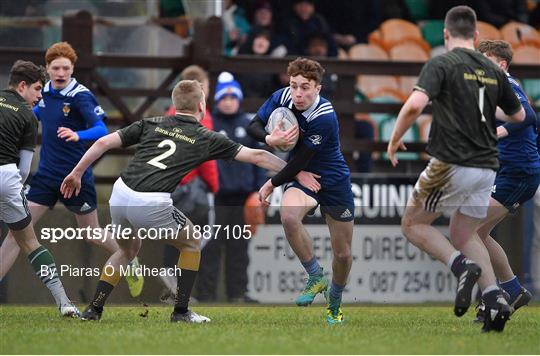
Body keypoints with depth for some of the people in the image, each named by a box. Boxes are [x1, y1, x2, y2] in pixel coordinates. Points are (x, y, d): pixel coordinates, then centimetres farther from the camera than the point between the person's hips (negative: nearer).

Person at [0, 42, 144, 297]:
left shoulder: (80, 96, -15)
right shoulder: (46, 91, 3)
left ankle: (132, 266, 36)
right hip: (46, 175, 5)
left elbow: (101, 130, -25)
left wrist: (78, 135, -42)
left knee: (92, 235, 11)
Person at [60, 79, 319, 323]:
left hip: (120, 194, 4)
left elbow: (104, 142, 13)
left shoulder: (152, 124, 19)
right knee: (192, 242, 23)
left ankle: (94, 309, 24)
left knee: (128, 249, 32)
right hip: (152, 205, -4)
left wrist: (77, 173, 21)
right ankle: (181, 311, 20)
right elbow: (257, 156, 16)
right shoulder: (205, 139, 12)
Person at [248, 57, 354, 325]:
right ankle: (316, 277, -12)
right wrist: (269, 139, -26)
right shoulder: (282, 97, -12)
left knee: (343, 254, 3)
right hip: (301, 177, 3)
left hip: (334, 182, -3)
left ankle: (334, 305, 33)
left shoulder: (324, 117, -29)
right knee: (289, 216, -32)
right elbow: (253, 126, -3)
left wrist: (271, 185, -11)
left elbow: (299, 161, -23)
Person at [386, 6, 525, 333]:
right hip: (487, 167, 6)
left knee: (413, 224, 11)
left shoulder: (441, 65, -7)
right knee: (464, 235, 20)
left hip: (453, 165, -6)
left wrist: (395, 140, -7)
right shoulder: (493, 71, 10)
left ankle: (463, 267, -12)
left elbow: (415, 105, -22)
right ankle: (495, 300, 1)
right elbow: (519, 115, 22)